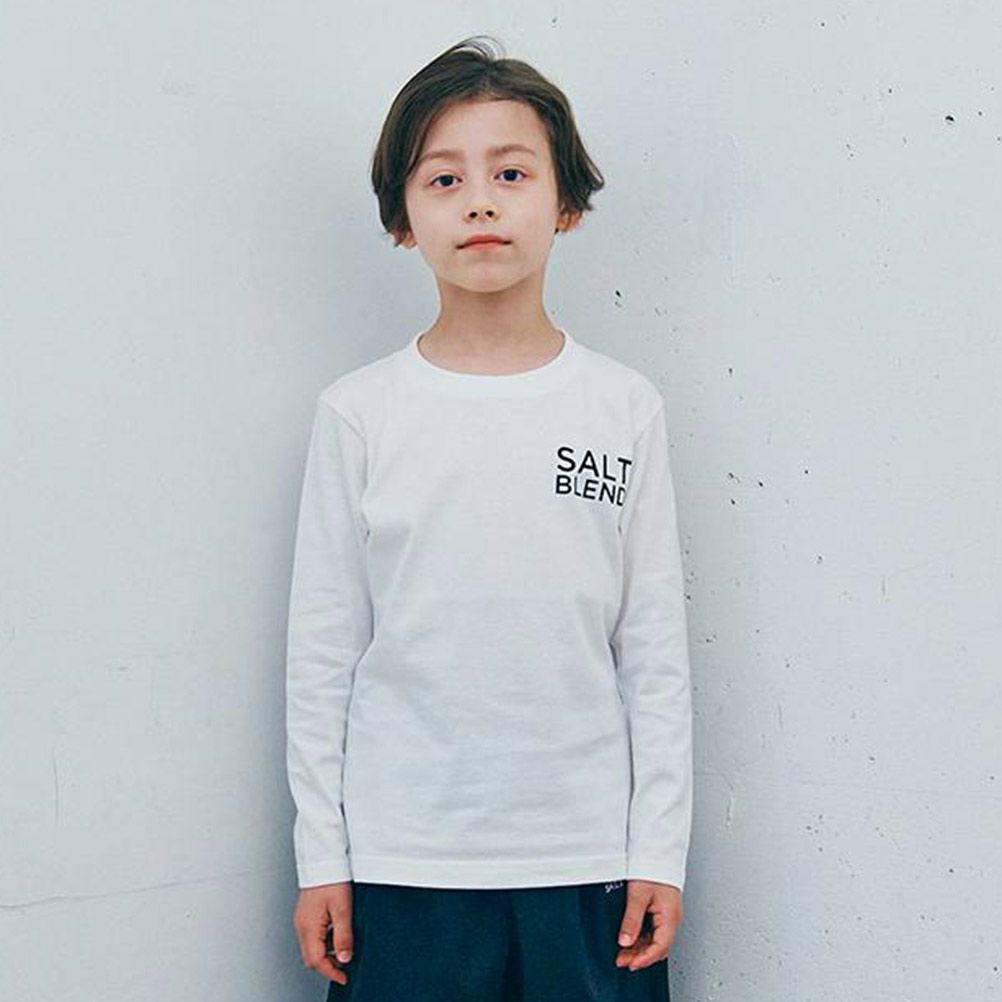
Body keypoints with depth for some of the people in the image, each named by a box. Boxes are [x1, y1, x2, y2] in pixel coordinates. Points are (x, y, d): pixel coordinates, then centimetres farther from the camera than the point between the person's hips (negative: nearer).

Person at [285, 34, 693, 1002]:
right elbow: (322, 650, 3)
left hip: (588, 858, 1)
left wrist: (659, 850, 1)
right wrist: (320, 859, 2)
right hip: (401, 864, 0)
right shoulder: (358, 413, 0)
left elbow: (655, 647, 4)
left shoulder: (624, 406, 2)